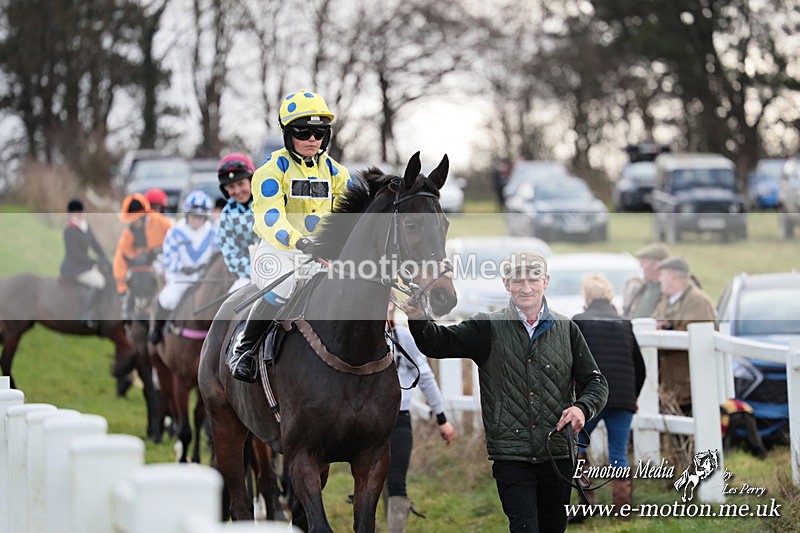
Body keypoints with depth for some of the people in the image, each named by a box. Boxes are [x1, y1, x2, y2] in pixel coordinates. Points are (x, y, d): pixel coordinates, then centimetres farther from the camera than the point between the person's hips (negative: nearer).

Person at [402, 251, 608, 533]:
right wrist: (419, 319, -31)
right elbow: (438, 343, -9)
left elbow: (595, 382, 9)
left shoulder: (567, 329, 8)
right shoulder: (488, 327, 2)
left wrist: (583, 408, -13)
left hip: (558, 454, 3)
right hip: (510, 455, -3)